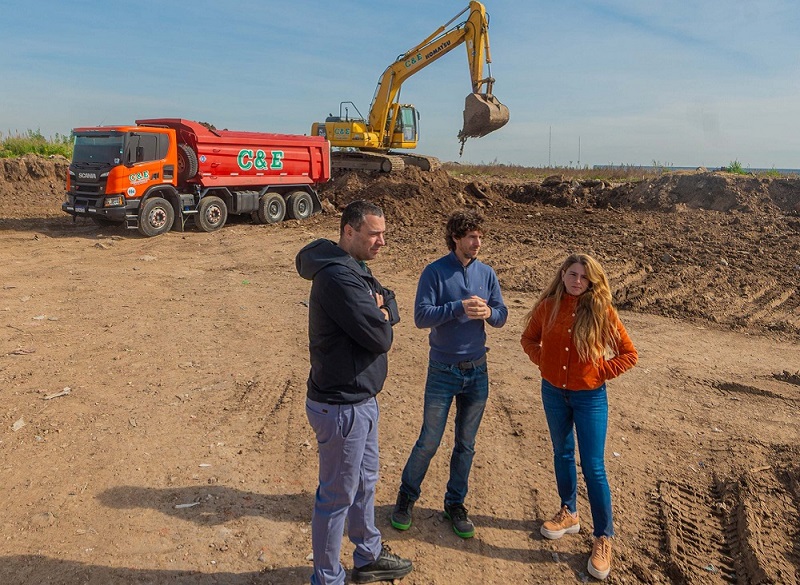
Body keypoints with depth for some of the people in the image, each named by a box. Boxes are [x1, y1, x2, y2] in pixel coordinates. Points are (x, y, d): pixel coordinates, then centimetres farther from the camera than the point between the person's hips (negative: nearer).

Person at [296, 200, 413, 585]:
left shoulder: (353, 269, 8)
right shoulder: (338, 277, -26)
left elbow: (389, 306, 8)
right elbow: (379, 338, -27)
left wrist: (379, 309, -14)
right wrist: (380, 318, -5)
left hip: (361, 398, 10)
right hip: (341, 407, -10)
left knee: (365, 481, 24)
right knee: (337, 496, 8)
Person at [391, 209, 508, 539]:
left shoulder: (487, 274, 2)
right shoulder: (435, 272, -10)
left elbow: (502, 316, 5)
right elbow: (421, 316, -17)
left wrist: (488, 312, -18)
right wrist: (459, 308, -27)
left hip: (477, 372, 4)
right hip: (442, 372, -4)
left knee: (466, 444, 14)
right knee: (429, 441, 5)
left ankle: (455, 504, 31)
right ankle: (406, 496, 29)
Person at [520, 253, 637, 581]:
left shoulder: (602, 311, -11)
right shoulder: (548, 306, -5)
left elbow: (629, 354, -4)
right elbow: (529, 338, 12)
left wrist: (601, 373, -11)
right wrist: (543, 361, -2)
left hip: (590, 397, -3)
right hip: (553, 393, 3)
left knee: (593, 467, 0)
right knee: (562, 455, 19)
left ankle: (604, 539, 14)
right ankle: (569, 514, 39)